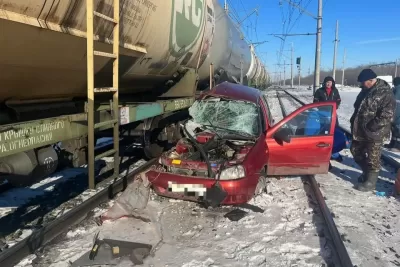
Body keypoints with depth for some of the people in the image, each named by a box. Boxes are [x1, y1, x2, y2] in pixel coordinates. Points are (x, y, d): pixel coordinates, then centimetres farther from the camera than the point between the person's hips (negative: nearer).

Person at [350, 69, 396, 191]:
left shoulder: (385, 93, -16)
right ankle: (366, 172, 38)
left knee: (372, 158, 2)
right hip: (360, 130, 9)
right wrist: (353, 122, 12)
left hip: (374, 133, -9)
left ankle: (370, 182, 14)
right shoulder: (366, 90, 10)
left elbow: (387, 115, -21)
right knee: (356, 151, 19)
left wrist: (371, 127, -23)